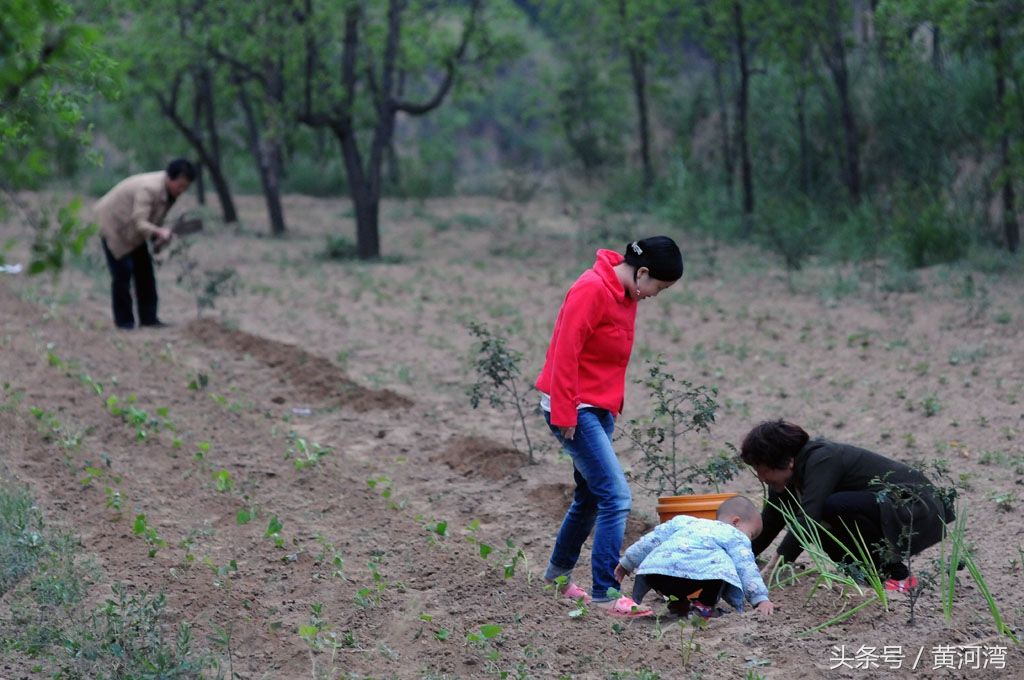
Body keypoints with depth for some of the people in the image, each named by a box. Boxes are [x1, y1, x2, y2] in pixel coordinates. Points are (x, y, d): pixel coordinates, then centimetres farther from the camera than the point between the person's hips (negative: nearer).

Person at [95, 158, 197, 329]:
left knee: (144, 270, 5)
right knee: (123, 272, -11)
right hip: (113, 223, -9)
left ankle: (149, 319, 8)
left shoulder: (170, 191, -7)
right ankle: (124, 321, -2)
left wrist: (158, 238, -8)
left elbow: (155, 218, 7)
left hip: (132, 231, 9)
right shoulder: (149, 189, -35)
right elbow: (139, 222, -42)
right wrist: (158, 232, -56)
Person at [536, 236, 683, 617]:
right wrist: (564, 415, -20)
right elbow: (565, 353, -21)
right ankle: (604, 594, -12)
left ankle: (558, 575, 36)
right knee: (616, 498, -14)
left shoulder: (627, 294, 10)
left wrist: (613, 409, 17)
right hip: (575, 409, -10)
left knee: (590, 496, 18)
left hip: (600, 409, 10)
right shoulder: (593, 289, -19)